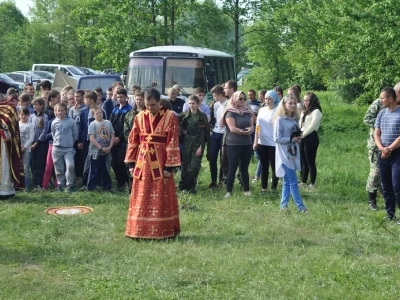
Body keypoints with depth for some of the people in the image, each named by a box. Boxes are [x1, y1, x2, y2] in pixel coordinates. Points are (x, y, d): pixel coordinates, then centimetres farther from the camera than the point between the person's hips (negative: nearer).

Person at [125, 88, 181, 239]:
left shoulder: (170, 117, -6)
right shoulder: (140, 117, 5)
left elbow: (173, 143, -9)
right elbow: (132, 141, 9)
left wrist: (169, 166, -13)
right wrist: (131, 163, 5)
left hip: (160, 161, -4)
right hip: (143, 161, 4)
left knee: (161, 198, 2)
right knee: (141, 198, 8)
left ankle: (162, 230, 10)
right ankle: (140, 230, 16)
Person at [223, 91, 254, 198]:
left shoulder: (247, 111, 11)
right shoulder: (230, 112, -7)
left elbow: (252, 126, 8)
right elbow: (232, 128, -16)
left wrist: (250, 130, -15)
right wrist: (245, 131, -12)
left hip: (247, 144, 5)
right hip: (233, 145, -5)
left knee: (244, 168, 12)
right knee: (232, 168, -3)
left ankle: (247, 190, 18)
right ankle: (228, 191, 1)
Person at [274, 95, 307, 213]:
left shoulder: (294, 119, 10)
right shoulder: (280, 120, -11)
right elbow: (277, 139, -13)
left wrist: (298, 138, -2)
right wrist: (291, 139, -19)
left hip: (293, 154, 7)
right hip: (284, 155, -7)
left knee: (287, 181, 10)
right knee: (293, 182, -7)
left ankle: (283, 205, 16)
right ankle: (300, 206, -5)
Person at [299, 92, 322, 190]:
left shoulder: (316, 111, -8)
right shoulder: (304, 112, 19)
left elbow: (312, 126, -16)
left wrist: (303, 135, -11)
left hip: (311, 138, -8)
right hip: (303, 138, 8)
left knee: (310, 161, -5)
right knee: (303, 161, 12)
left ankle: (312, 184, 1)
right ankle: (303, 182, 19)